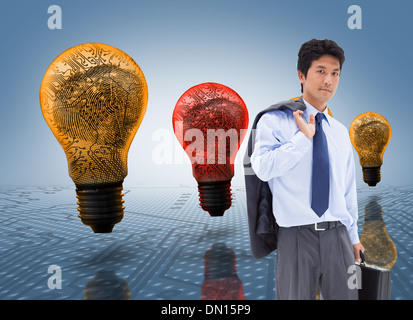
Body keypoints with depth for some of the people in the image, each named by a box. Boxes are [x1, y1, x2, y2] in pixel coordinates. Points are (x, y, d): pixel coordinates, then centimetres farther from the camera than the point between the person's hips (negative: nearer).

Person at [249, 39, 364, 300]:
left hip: (337, 235, 5)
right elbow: (263, 168, -23)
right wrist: (304, 136, -16)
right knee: (295, 296, 9)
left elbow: (348, 188, 17)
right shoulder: (275, 121, -5)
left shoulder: (340, 132, 12)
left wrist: (353, 236, 19)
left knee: (347, 294, 12)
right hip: (296, 236, -4)